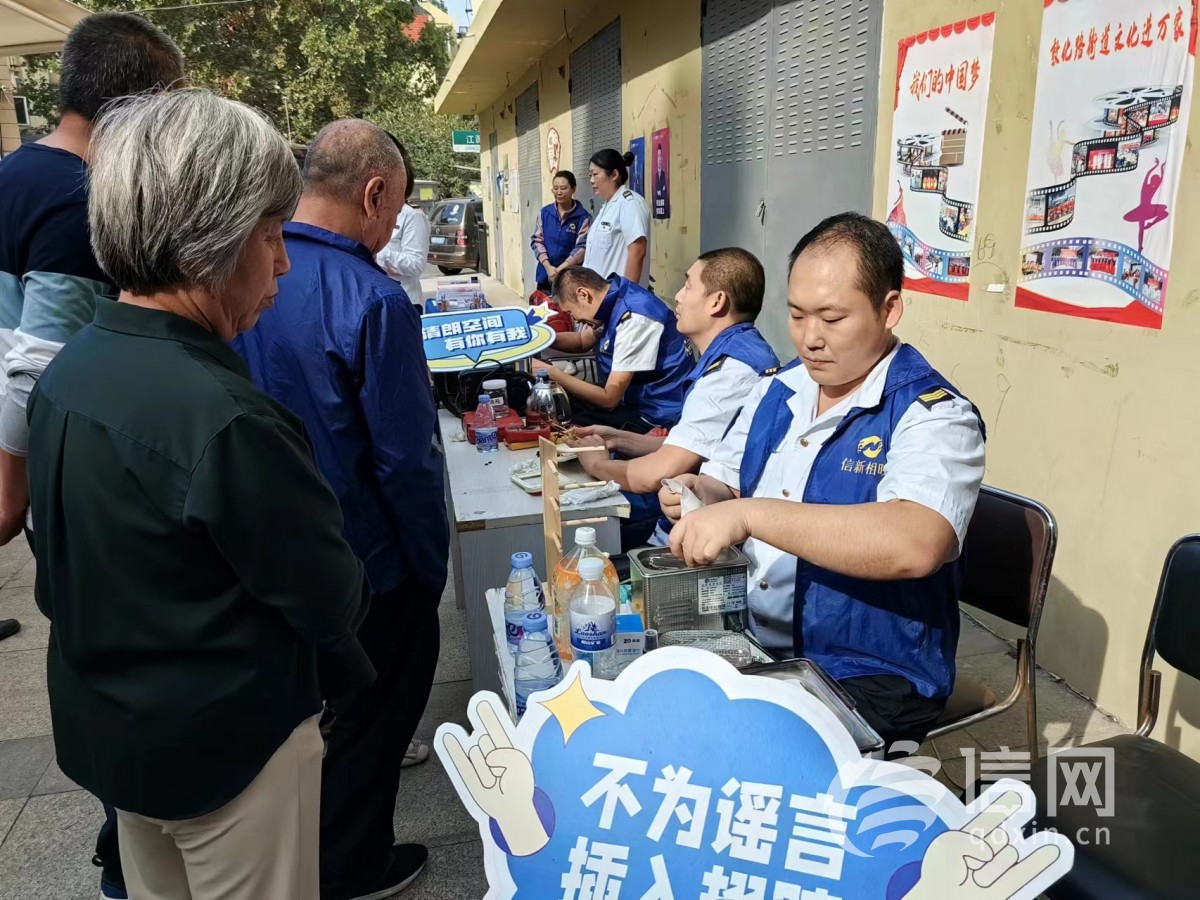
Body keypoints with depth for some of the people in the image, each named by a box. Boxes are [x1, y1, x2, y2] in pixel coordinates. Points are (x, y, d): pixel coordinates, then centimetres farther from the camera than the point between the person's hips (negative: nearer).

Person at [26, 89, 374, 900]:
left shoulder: (67, 372, -4)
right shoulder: (221, 417, -31)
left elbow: (65, 571, 7)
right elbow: (334, 601, -20)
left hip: (101, 725, 8)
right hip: (224, 746, -8)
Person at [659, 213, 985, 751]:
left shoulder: (934, 417, -15)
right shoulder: (777, 392, 7)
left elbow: (915, 543, -33)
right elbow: (722, 487, 15)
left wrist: (749, 513, -37)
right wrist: (703, 495, -10)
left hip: (867, 681, -6)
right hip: (749, 645, 6)